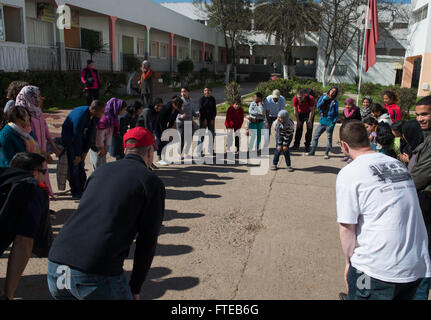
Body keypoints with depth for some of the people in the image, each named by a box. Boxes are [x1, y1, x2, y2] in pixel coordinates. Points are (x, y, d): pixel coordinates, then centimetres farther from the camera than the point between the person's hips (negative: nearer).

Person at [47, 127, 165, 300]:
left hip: (55, 268, 6)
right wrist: (135, 288, 14)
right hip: (98, 275, -6)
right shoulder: (153, 183, 4)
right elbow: (147, 242, 3)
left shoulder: (101, 171, 19)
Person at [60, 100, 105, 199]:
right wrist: (77, 155, -22)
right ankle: (76, 193, 1)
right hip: (69, 137, -7)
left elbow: (90, 134, -3)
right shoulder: (80, 115, -33)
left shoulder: (96, 117, -10)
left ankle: (83, 190, 15)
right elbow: (77, 136, -28)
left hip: (80, 136, 7)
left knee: (81, 165, 8)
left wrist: (85, 151, -2)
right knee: (74, 165, -7)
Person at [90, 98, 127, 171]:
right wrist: (101, 148, -13)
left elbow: (110, 133, 3)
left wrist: (106, 147, 2)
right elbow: (99, 134, -23)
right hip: (96, 145, -9)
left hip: (102, 145, 9)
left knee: (103, 164, 17)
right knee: (98, 166, 0)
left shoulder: (113, 117, 1)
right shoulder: (106, 117, -27)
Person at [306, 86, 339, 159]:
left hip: (329, 122, -3)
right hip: (322, 121, 3)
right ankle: (312, 151, 17)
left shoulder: (335, 102, -1)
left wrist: (333, 123, -10)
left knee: (329, 138, 4)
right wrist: (324, 100, -17)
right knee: (316, 136, 6)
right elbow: (318, 106, -4)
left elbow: (336, 114, 0)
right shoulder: (323, 97, 7)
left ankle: (326, 153, 16)